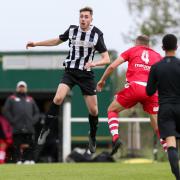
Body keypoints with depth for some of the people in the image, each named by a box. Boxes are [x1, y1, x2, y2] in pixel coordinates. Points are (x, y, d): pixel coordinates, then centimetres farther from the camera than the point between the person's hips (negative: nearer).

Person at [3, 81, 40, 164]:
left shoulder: (30, 99, 24)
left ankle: (29, 161, 0)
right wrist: (12, 121, -7)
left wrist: (33, 121, 4)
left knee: (29, 146, -1)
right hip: (17, 128, -3)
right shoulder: (11, 98, 14)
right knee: (17, 146, -8)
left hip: (29, 129, 3)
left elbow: (37, 112, 22)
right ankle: (17, 161, -9)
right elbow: (6, 111, 4)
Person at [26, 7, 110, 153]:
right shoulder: (72, 30, 0)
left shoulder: (96, 34, -8)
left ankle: (92, 136, 25)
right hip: (70, 72, 1)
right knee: (58, 98, -22)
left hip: (86, 74, -1)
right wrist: (36, 44, 18)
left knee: (93, 110, -2)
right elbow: (58, 41, 20)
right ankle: (46, 130, -8)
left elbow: (106, 59, -8)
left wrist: (94, 63, -28)